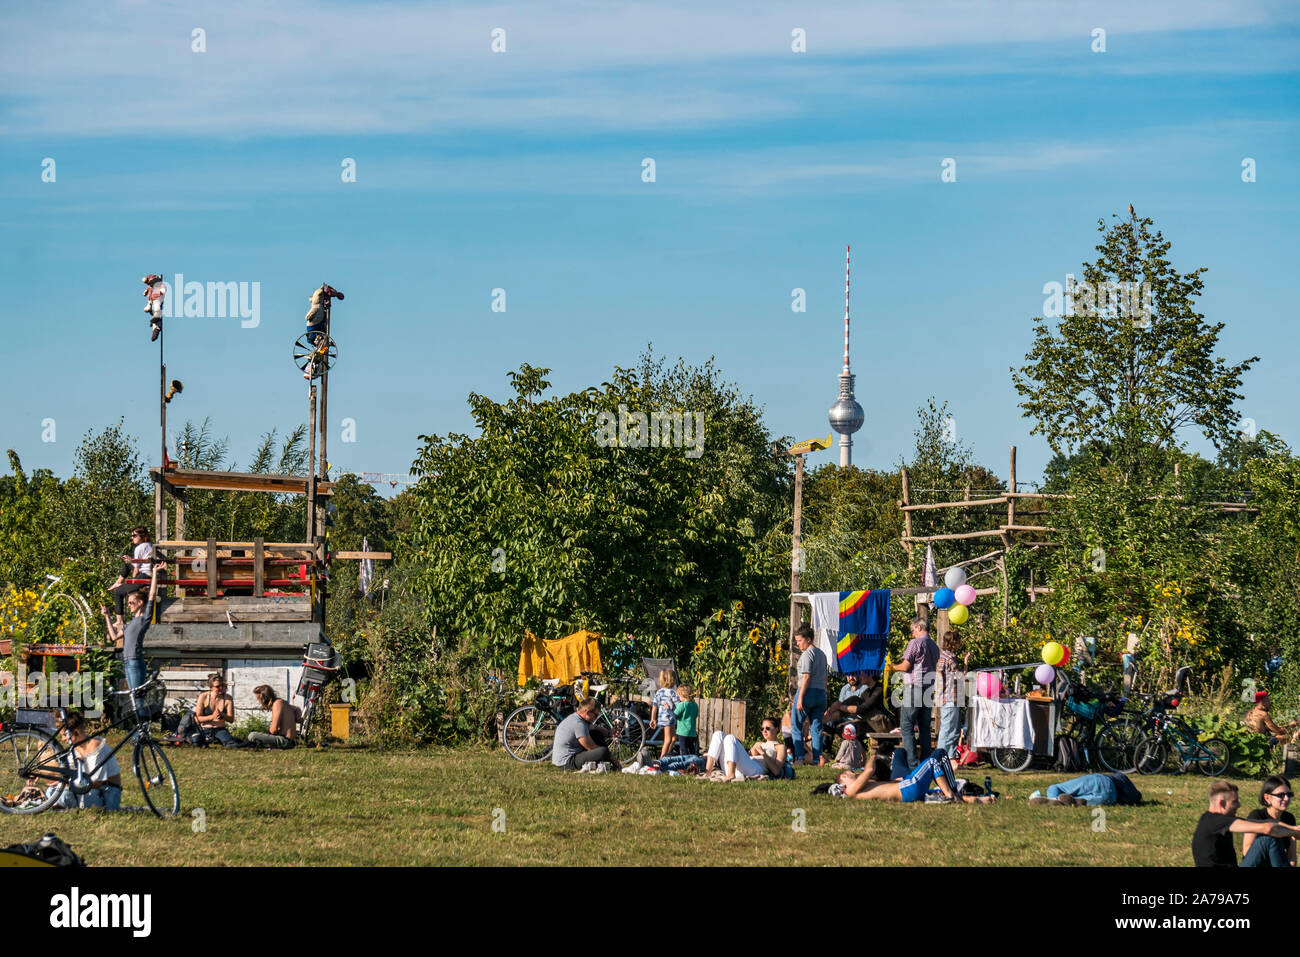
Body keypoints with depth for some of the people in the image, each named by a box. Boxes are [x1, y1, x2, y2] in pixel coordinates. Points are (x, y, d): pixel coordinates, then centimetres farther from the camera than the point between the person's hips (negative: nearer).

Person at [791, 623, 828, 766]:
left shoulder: (807, 654, -9)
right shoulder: (821, 654, 16)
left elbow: (806, 676, -16)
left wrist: (800, 698, -17)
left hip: (808, 691, -8)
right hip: (821, 693, 8)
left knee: (796, 726, 1)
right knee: (816, 728, 9)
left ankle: (799, 758, -6)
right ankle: (817, 758, 4)